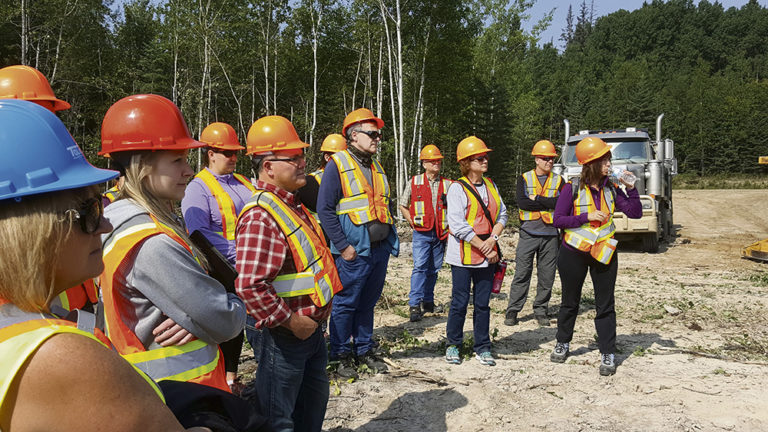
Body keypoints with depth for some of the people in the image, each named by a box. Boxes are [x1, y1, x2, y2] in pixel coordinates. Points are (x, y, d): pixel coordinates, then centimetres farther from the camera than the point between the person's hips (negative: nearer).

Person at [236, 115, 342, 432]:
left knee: (313, 404, 25)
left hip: (312, 329, 9)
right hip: (286, 335, -9)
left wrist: (316, 319, 16)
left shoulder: (291, 206, 9)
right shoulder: (261, 217, -23)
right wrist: (290, 321, -22)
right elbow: (250, 287, -31)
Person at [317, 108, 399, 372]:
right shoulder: (338, 164, -6)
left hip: (380, 250, 7)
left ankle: (364, 350, 27)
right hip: (355, 252, -7)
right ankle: (341, 354, 16)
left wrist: (392, 239, 13)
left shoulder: (376, 167, 16)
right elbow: (325, 209, -12)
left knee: (368, 303, 15)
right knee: (345, 304, 2)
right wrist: (343, 246, -15)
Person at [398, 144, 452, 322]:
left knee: (434, 269, 10)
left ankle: (428, 302, 22)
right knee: (420, 266, -13)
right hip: (421, 233, -3)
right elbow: (403, 205, 11)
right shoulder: (414, 182, 4)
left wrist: (450, 226, 4)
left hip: (440, 234, 3)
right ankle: (414, 304, -13)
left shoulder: (447, 184, 8)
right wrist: (412, 221, 0)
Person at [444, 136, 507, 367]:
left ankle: (482, 348, 20)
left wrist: (492, 239, -10)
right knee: (460, 302, 4)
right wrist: (484, 248, -15)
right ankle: (453, 345, 20)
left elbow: (501, 214, 8)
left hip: (487, 255, 5)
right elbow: (458, 226, -16)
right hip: (464, 255, -5)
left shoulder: (490, 185, 11)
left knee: (483, 302, 10)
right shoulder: (457, 188, -9)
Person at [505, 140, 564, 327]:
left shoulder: (558, 181, 9)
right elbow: (522, 202, -11)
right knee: (522, 273, -1)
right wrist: (549, 204, -9)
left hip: (550, 234, 2)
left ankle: (540, 310, 19)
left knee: (547, 275, 6)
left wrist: (537, 199, -11)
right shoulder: (524, 179, 5)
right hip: (528, 233, -2)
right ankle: (512, 311, 7)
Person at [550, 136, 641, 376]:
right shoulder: (573, 188, -10)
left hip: (604, 253, 2)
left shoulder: (610, 188, 1)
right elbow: (558, 219, -11)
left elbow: (635, 213, 0)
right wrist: (586, 217, -19)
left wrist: (630, 188, -12)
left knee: (605, 306, 4)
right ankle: (562, 344, 32)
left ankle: (607, 354, 12)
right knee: (570, 302, 13)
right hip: (574, 253, -2)